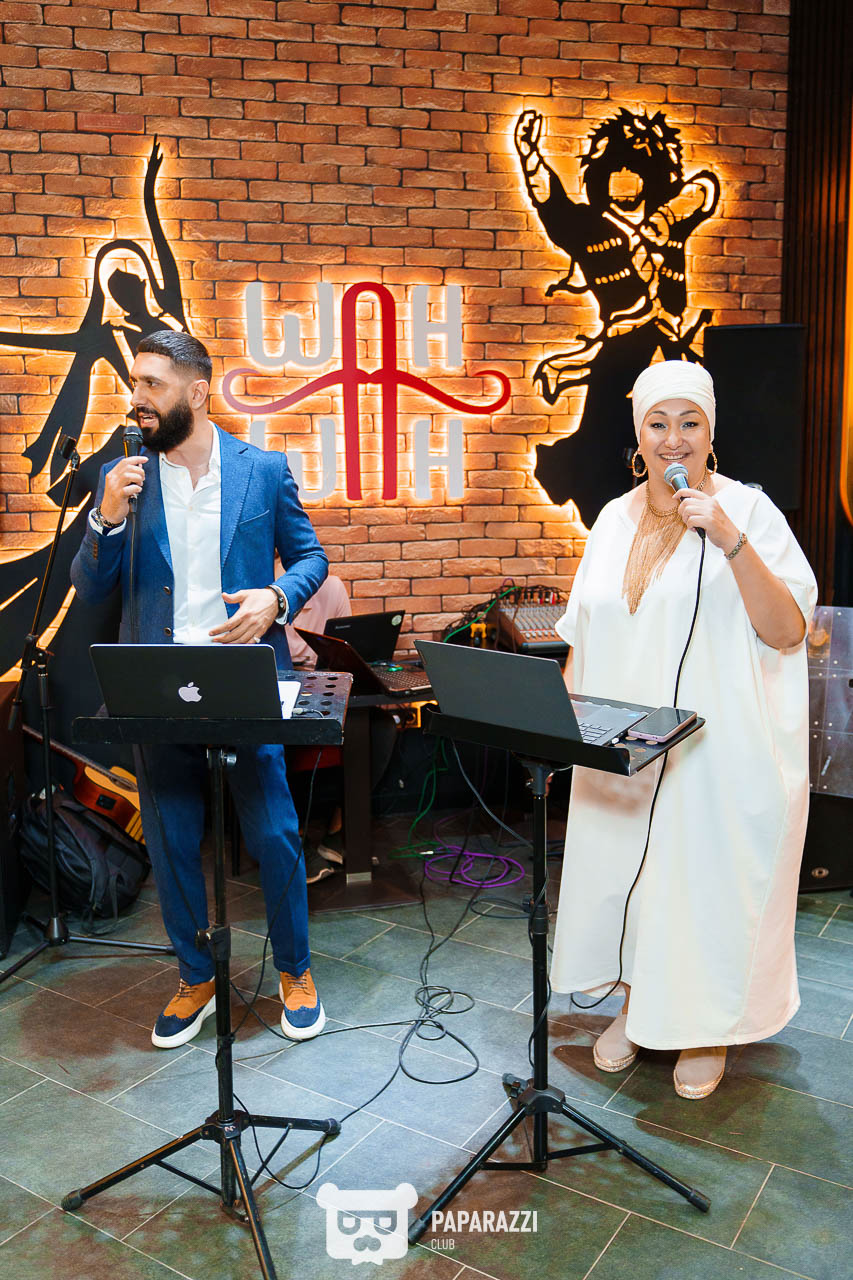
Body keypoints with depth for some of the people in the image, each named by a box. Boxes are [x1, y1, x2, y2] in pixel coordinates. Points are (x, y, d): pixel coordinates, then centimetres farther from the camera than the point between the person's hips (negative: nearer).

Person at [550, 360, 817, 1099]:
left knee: (706, 880, 7)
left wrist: (731, 540, -24)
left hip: (716, 752, -4)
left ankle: (708, 1029, 30)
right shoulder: (615, 520, 7)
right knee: (623, 872, 14)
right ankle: (638, 1007, 37)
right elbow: (582, 635, 14)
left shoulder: (748, 510, -7)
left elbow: (788, 632, -15)